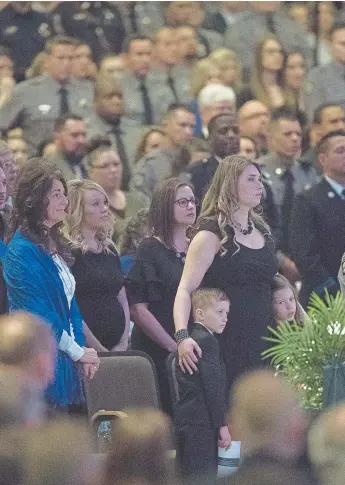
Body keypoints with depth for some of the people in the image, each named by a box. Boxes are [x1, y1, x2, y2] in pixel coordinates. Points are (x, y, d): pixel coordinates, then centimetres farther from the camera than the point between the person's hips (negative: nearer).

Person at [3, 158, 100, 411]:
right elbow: (38, 314, -16)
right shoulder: (22, 251, -14)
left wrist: (81, 350, 4)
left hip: (64, 363, 9)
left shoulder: (54, 246, 14)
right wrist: (77, 352, -8)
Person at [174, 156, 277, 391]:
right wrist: (182, 336, -30)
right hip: (229, 343, -7)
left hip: (264, 342, 7)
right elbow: (185, 289, -15)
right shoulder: (212, 234, -8)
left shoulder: (261, 230, 14)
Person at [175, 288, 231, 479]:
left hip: (186, 420, 10)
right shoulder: (207, 341, -12)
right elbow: (213, 387, -17)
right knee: (204, 477, -12)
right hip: (201, 423, -10)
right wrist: (222, 424, -15)